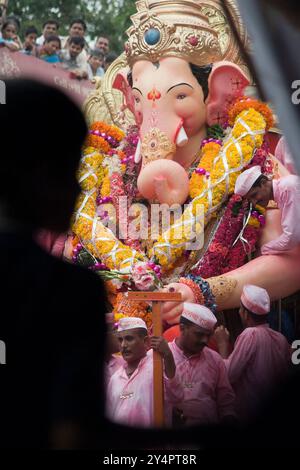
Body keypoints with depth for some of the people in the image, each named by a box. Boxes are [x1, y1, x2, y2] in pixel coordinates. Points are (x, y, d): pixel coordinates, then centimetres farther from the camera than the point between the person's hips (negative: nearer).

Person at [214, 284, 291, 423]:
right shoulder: (281, 339, 1)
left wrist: (223, 344, -10)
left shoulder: (250, 335, -19)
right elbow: (285, 376, 11)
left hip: (247, 413, -7)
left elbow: (228, 375, -20)